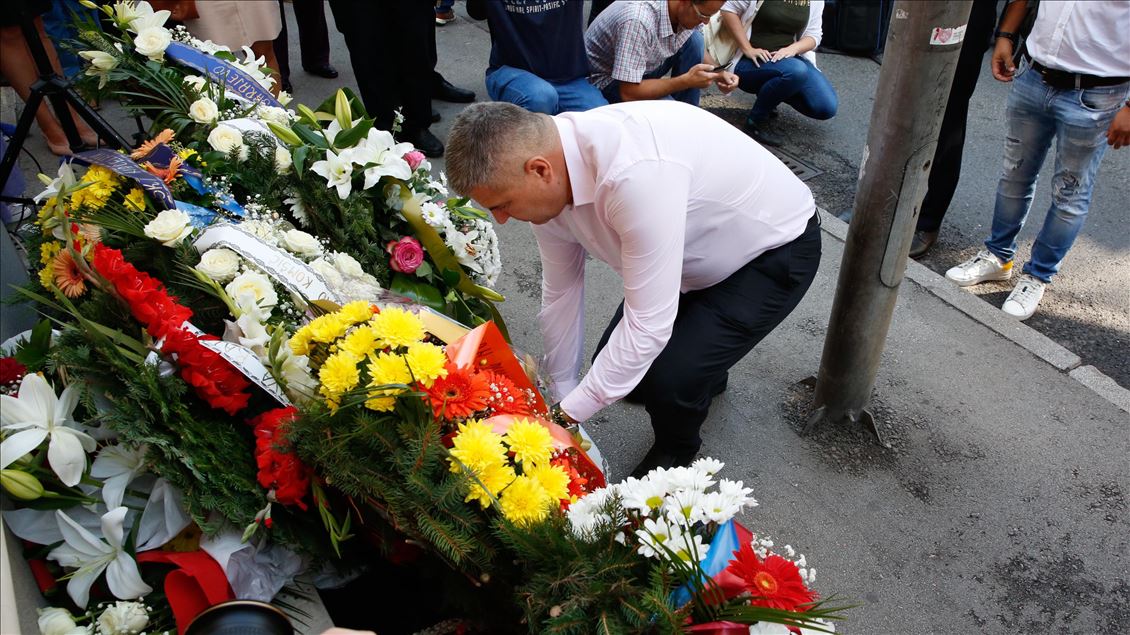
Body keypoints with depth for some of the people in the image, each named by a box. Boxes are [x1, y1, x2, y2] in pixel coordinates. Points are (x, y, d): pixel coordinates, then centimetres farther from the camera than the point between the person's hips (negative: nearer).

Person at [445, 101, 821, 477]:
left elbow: (648, 324, -35)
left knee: (665, 381, -22)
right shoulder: (546, 156, -14)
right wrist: (560, 394, 7)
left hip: (776, 248, -7)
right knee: (616, 367, 4)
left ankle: (674, 458, 14)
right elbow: (560, 291, -2)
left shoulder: (637, 174, -42)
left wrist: (567, 415, -24)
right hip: (702, 246, 7)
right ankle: (701, 374, 37)